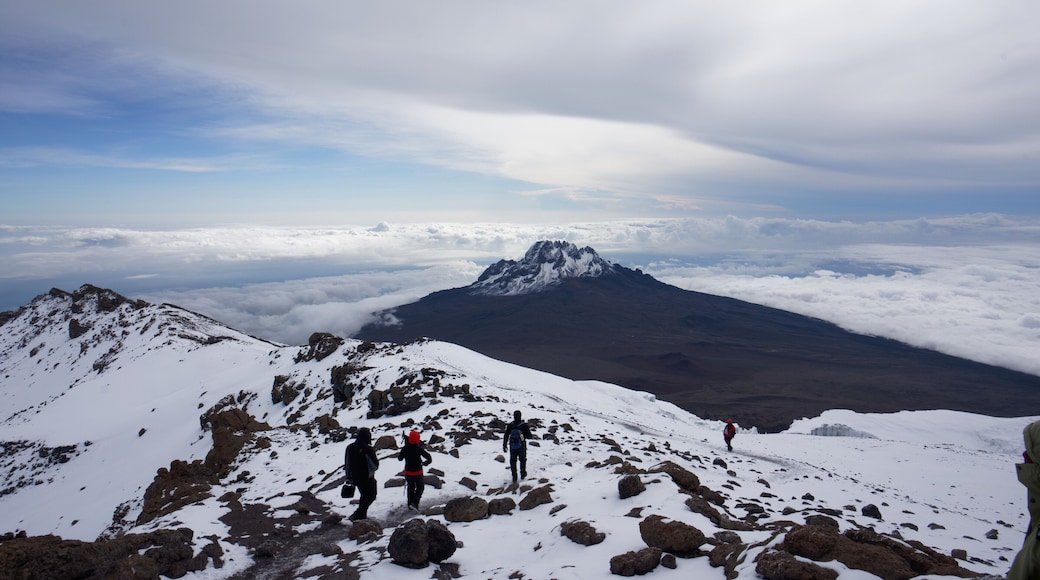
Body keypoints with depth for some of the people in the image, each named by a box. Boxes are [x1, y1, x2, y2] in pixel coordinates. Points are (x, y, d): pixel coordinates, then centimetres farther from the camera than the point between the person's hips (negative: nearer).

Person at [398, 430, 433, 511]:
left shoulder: (405, 448, -9)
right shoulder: (419, 449, -19)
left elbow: (399, 458, 6)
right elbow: (429, 458, -16)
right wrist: (425, 463, 5)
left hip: (407, 472, 4)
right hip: (417, 472, -3)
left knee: (410, 487, 23)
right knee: (420, 487, 16)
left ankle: (410, 504, 27)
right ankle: (414, 503, 0)